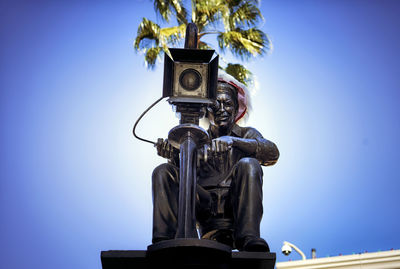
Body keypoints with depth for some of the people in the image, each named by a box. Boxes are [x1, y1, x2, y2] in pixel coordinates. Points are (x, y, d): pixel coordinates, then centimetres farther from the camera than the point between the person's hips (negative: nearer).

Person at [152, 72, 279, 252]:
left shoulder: (247, 134, 18)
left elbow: (272, 153, -6)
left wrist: (233, 141, -22)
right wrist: (173, 155, -17)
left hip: (235, 206, -2)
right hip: (205, 208, 2)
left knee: (248, 165, -28)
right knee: (163, 171, -14)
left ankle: (248, 239, -41)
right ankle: (164, 240, -29)